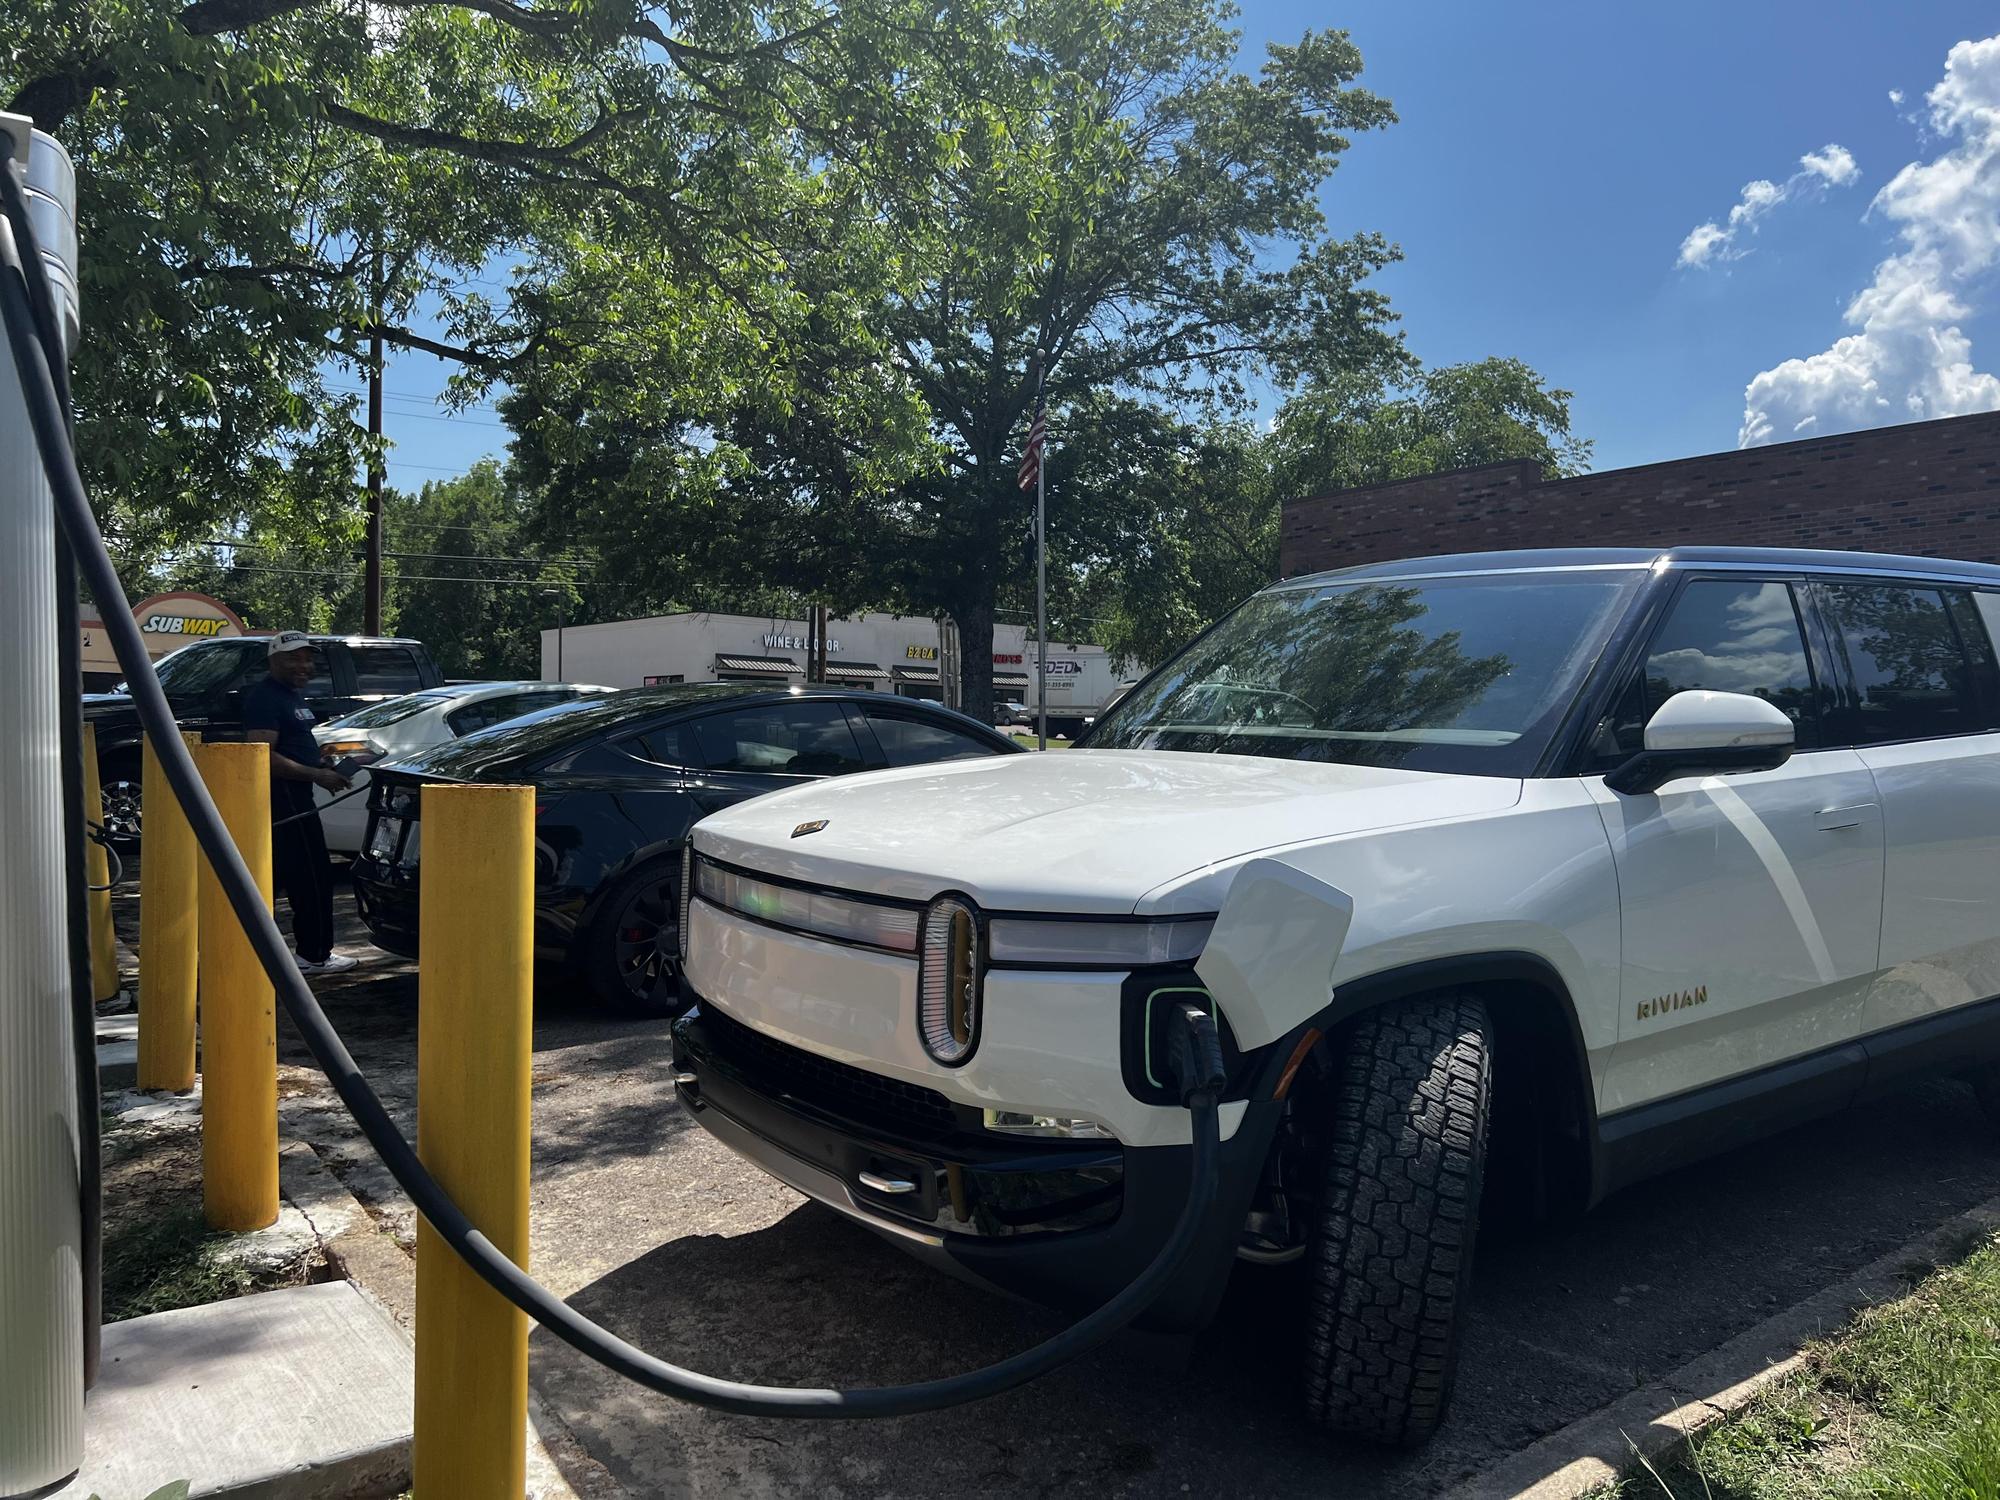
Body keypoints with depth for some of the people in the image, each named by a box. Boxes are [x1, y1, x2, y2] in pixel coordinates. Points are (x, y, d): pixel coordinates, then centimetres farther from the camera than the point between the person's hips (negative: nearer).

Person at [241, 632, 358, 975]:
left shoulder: (293, 695, 18)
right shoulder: (265, 698, -14)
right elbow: (263, 756, -22)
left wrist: (324, 768, 16)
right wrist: (317, 775, -21)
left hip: (291, 801, 10)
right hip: (284, 803, -10)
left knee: (270, 879, 14)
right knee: (313, 878, -5)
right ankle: (314, 954, 3)